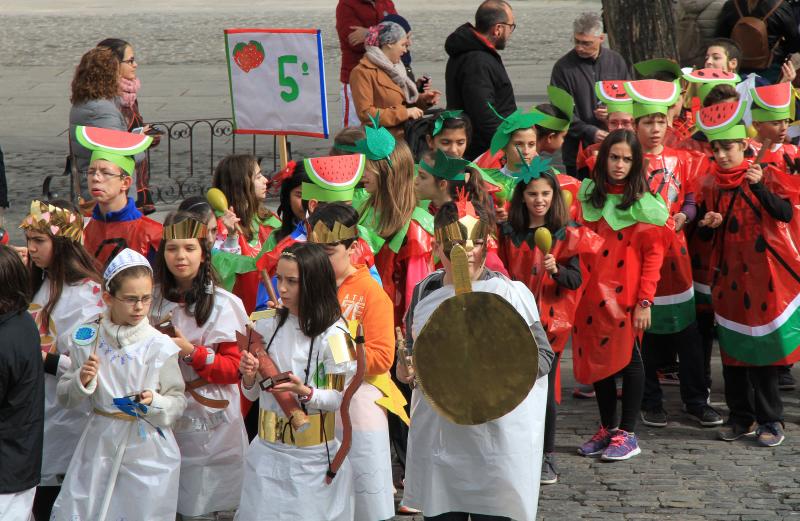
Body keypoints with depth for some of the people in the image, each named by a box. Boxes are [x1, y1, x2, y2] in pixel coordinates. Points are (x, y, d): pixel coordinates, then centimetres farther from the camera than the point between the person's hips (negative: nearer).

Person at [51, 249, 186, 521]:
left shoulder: (159, 346, -8)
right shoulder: (87, 338, -2)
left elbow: (178, 403, -2)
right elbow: (65, 398, 5)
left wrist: (154, 403, -22)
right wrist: (82, 381, -14)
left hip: (147, 452, -2)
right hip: (99, 446, 2)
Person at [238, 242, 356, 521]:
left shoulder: (332, 333, -12)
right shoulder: (267, 326, 4)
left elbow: (343, 397, -8)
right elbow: (252, 394, 10)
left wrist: (306, 393, -25)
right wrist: (249, 377, -11)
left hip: (313, 456, -4)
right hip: (267, 450, 4)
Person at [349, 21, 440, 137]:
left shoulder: (392, 67, 20)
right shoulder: (363, 72, -7)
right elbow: (365, 114, -14)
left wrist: (423, 99, 8)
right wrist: (404, 112, -14)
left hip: (404, 136, 8)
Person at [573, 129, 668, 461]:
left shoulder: (644, 204, -5)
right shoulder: (589, 195, 8)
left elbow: (653, 255, -6)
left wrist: (645, 301, -12)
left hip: (625, 296, -4)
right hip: (591, 294, 4)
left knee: (628, 359, 2)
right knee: (598, 358, 9)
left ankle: (628, 434, 10)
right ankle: (607, 428, 22)